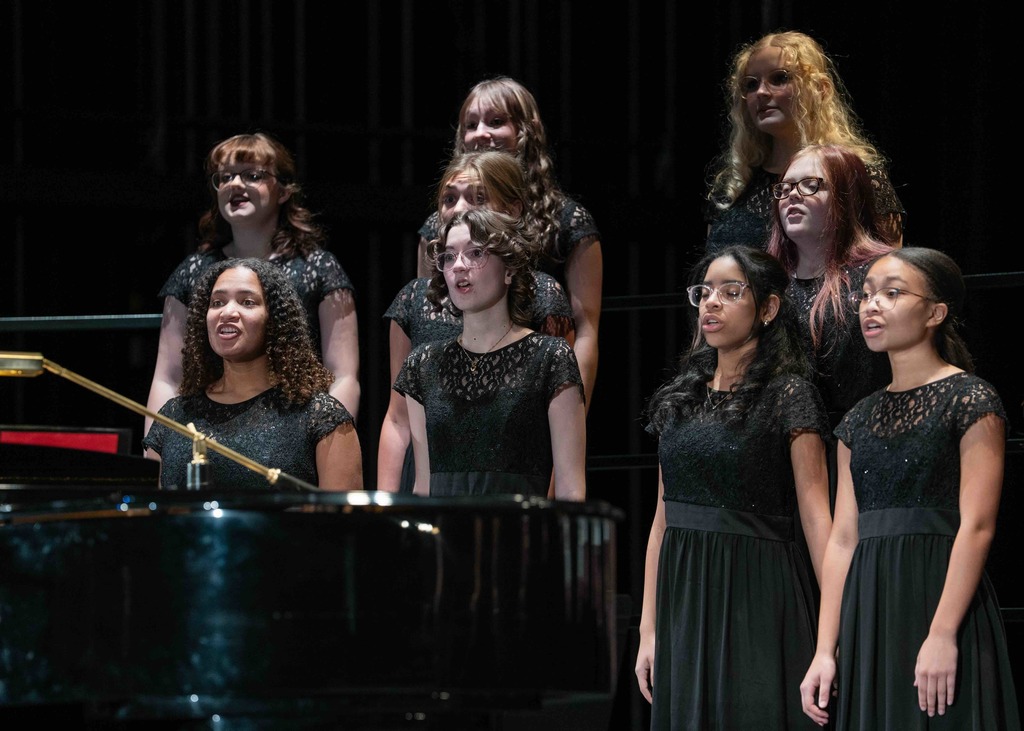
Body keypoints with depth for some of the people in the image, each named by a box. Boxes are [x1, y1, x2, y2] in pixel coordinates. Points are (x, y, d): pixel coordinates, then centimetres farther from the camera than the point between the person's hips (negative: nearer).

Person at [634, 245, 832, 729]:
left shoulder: (788, 394, -4)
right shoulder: (681, 397, 12)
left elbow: (815, 513, -11)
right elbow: (663, 517, 12)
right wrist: (648, 629, 8)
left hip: (755, 594, -5)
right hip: (683, 596, 5)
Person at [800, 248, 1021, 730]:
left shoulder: (971, 401, -3)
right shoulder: (859, 420, 15)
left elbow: (976, 526, -12)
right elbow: (843, 539, 10)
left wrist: (942, 635, -20)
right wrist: (824, 652, 2)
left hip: (940, 597, -6)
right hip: (867, 614, 6)